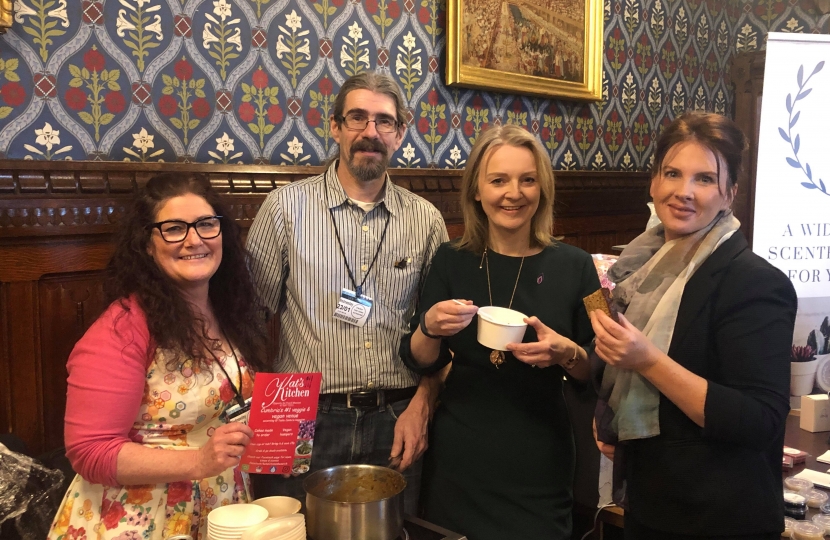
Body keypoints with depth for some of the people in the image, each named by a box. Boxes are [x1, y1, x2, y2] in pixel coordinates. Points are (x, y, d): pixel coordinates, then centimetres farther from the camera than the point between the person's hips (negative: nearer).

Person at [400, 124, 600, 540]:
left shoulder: (573, 266, -7)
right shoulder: (451, 261, -3)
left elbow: (596, 373, 0)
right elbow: (419, 362, 1)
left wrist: (567, 354, -21)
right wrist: (429, 327, -19)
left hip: (536, 467, -1)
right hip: (457, 460, 2)